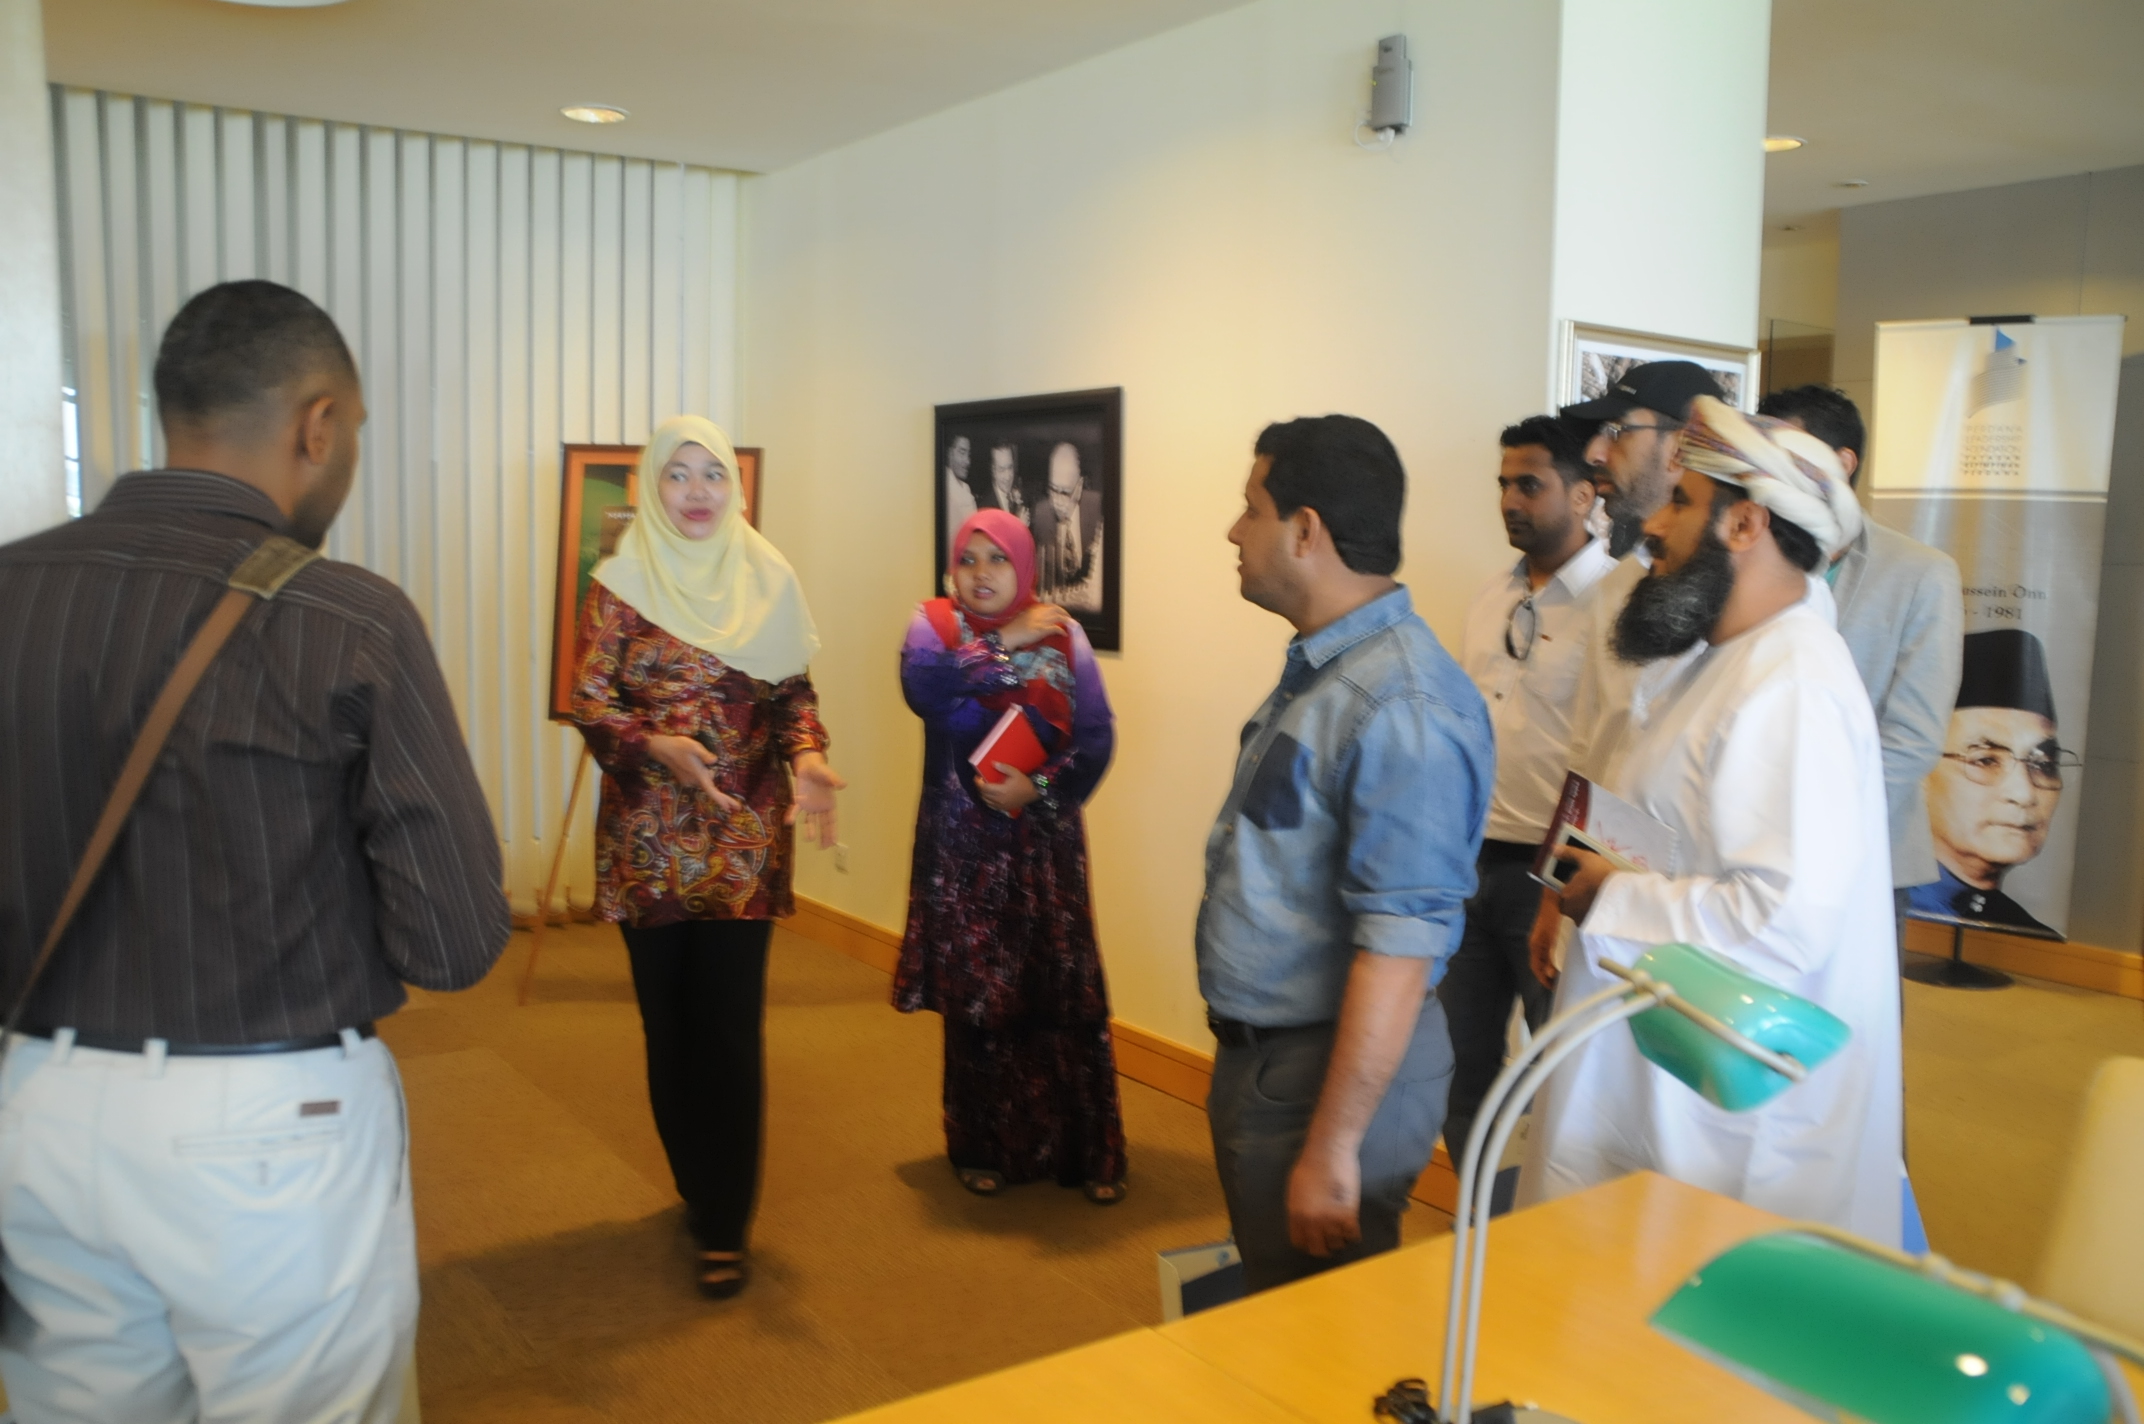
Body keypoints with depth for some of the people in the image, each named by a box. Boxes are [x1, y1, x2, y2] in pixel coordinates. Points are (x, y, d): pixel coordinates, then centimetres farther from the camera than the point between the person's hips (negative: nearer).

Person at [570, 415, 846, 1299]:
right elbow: (588, 701, -4)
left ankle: (725, 1226, 8)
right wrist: (657, 746, -23)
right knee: (670, 1024, 9)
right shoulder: (620, 585, 1)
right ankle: (699, 1191, 28)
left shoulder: (767, 578, 4)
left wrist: (807, 757, -15)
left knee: (731, 1027, -2)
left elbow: (794, 694, 6)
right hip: (647, 838, 0)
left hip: (745, 837, 0)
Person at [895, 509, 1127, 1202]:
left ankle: (1089, 1151, 11)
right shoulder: (932, 624, 2)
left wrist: (1039, 788, -16)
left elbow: (1096, 736, -3)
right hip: (962, 844, 0)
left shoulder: (1062, 634, 4)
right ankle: (984, 1147, 19)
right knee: (973, 994, 3)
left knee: (1064, 992, -1)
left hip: (1044, 842, 1)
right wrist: (1005, 641, -16)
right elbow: (924, 688, -20)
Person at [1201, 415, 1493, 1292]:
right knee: (1270, 1314, 25)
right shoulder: (1317, 671, 6)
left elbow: (1400, 946, -27)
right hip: (1259, 1055, 9)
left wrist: (1333, 1147, -24)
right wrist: (1242, 1053, 16)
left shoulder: (1401, 709, -25)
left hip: (1333, 1071, -9)